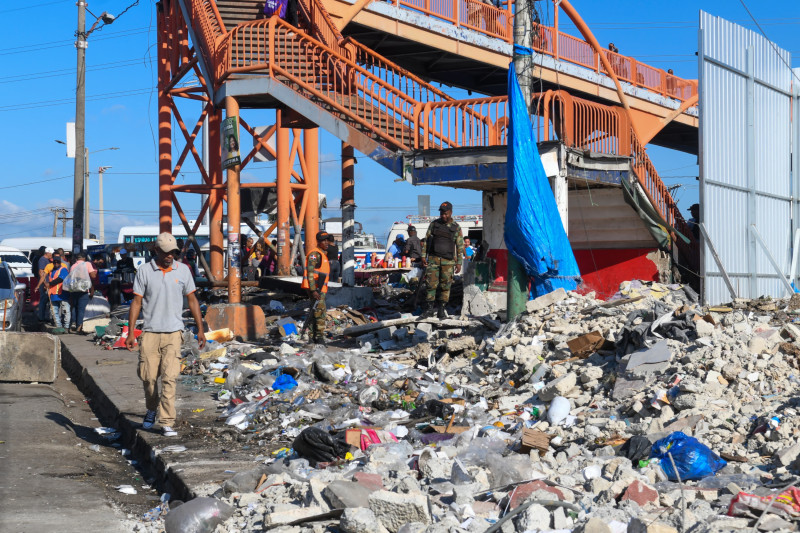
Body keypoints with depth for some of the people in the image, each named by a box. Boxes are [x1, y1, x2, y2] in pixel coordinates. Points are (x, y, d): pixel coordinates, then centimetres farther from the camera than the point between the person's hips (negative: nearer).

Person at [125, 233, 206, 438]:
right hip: (150, 333, 0)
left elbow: (192, 300, 13)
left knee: (169, 378, -8)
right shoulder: (144, 271, 1)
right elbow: (137, 302, 3)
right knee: (148, 377, 4)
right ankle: (151, 410, 31)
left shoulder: (183, 270, 6)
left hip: (173, 332, 0)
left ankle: (167, 423, -8)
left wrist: (200, 329, 9)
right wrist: (130, 332, -2)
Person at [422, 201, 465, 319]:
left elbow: (460, 246, 7)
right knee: (431, 284, -5)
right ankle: (429, 308, 1)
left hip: (448, 261, 0)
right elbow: (426, 240, 11)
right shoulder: (434, 224, 8)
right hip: (433, 259, 0)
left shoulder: (456, 227, 5)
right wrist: (423, 256, 5)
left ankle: (441, 310, 8)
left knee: (445, 286, 1)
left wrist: (459, 263, 2)